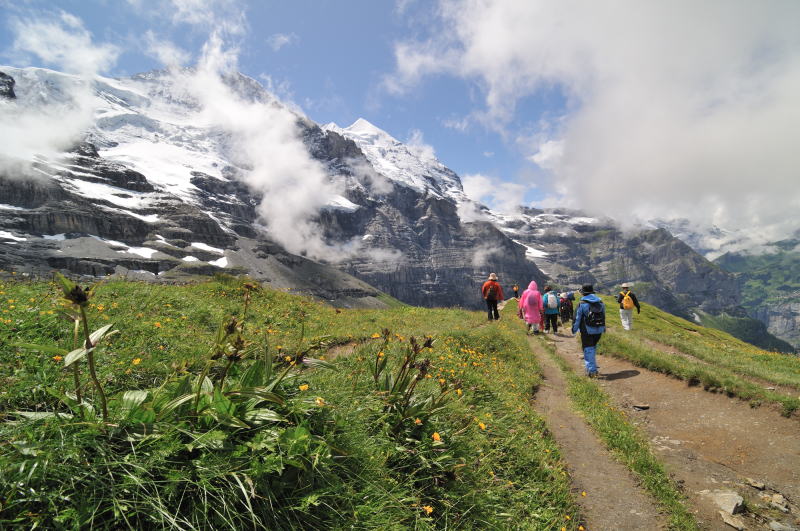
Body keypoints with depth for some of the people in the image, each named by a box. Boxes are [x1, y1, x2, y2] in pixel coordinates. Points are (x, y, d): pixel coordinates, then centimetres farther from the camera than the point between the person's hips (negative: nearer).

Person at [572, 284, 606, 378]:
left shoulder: (582, 304, -10)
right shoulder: (600, 302, 7)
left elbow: (577, 318, -7)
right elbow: (604, 316, 16)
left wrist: (574, 329, 4)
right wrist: (603, 328, 27)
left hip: (587, 330, -5)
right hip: (599, 330, 6)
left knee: (588, 350, 1)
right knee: (593, 348, 20)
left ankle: (592, 370, -2)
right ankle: (593, 367, 27)